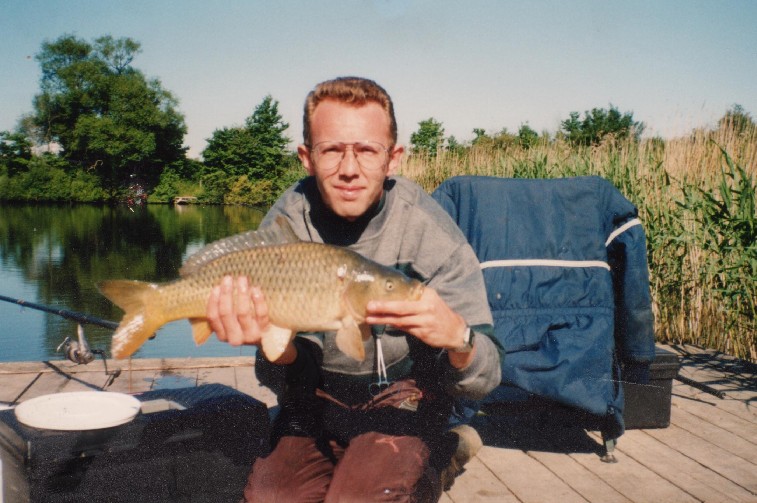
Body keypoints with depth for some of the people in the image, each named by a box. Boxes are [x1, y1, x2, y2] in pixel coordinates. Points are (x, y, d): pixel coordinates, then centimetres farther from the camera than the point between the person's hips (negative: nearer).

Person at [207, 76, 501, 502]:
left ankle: (432, 461, 6)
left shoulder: (430, 232, -23)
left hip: (403, 393, -3)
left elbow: (482, 384, -24)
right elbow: (298, 363, -11)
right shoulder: (287, 223, -15)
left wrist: (457, 337, -48)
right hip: (319, 394, 3)